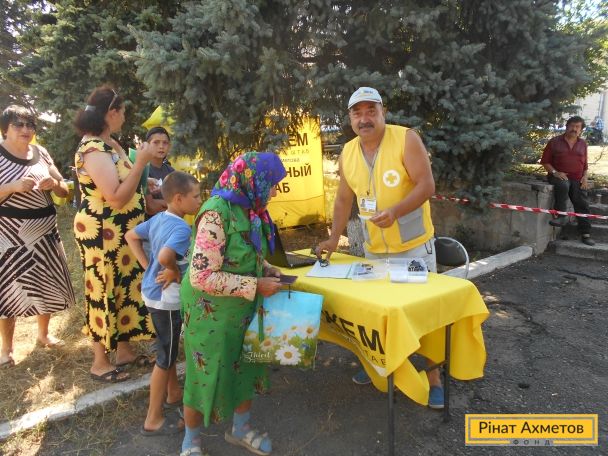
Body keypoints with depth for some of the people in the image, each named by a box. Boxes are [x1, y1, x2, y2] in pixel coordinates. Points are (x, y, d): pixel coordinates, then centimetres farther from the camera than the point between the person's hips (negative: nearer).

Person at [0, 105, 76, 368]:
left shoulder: (41, 154, 6)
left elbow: (65, 191, 8)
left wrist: (53, 183, -12)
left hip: (45, 232, 4)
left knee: (46, 285, 13)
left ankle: (43, 335, 33)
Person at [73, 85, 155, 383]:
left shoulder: (109, 143, 10)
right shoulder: (93, 150, -21)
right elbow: (117, 198, -28)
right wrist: (141, 162, -23)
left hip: (122, 233, 9)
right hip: (103, 235, -9)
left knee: (125, 289, 16)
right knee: (104, 293, 3)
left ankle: (124, 351, 31)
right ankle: (100, 363, 20)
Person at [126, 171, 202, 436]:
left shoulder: (158, 219, 3)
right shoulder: (181, 228, -25)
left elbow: (130, 236, 13)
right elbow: (165, 256, -41)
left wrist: (146, 265, 9)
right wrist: (176, 273, -21)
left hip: (154, 293, 9)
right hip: (166, 299, -9)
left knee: (168, 348, 25)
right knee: (165, 357, 5)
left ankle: (173, 394, 45)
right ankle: (153, 420, 20)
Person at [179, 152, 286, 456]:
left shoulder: (248, 209, 0)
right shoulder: (217, 213, -26)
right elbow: (201, 276, -28)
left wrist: (265, 269, -3)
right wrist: (255, 285, -24)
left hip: (243, 309, 8)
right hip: (211, 313, -8)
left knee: (246, 368, 19)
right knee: (207, 376, 9)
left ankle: (240, 428, 43)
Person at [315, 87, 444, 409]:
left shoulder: (406, 139, -13)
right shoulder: (347, 153, 1)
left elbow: (426, 185, -18)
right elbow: (344, 200, 9)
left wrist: (395, 211, -32)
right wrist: (334, 238, 2)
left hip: (414, 245, -4)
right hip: (373, 249, 5)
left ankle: (434, 378, 18)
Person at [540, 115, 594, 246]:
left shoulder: (583, 144, 15)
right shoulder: (554, 142, 4)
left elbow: (585, 164, 21)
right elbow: (545, 161, 2)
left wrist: (585, 177, 3)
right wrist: (555, 172, -13)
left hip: (577, 180, 4)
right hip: (559, 176, -4)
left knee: (582, 204, -7)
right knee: (562, 185, -39)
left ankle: (586, 234, -3)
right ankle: (561, 216, -34)